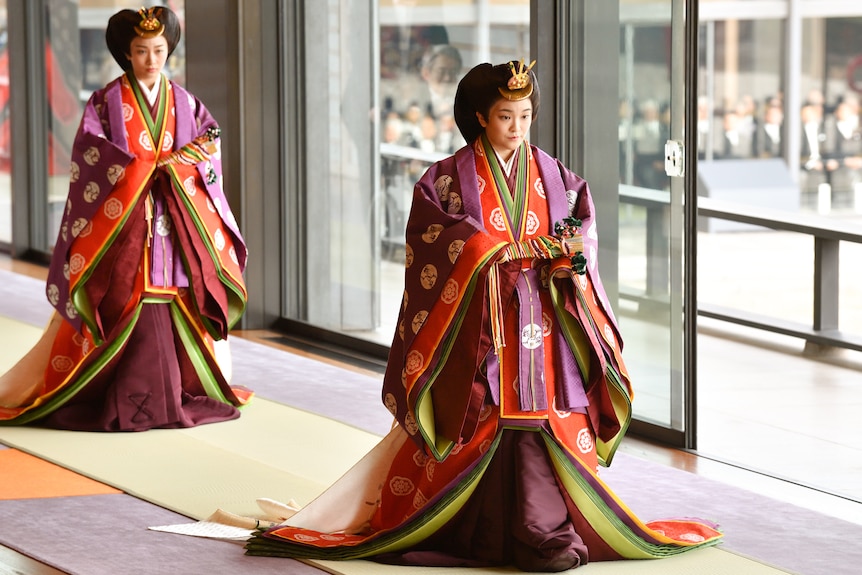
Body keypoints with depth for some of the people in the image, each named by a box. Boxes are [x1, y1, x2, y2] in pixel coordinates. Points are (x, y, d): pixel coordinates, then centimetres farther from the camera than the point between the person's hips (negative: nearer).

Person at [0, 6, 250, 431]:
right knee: (126, 298, -10)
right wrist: (140, 169, -20)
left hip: (174, 220, 4)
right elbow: (90, 148, -10)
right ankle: (126, 398, -7)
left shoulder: (183, 103, 13)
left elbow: (210, 138, 4)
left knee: (178, 298, 0)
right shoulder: (107, 101, 1)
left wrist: (178, 163, -14)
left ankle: (187, 387, 8)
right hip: (122, 217, -4)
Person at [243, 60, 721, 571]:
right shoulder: (449, 179, 4)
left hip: (538, 323, 2)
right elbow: (437, 239, -9)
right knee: (480, 426, -8)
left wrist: (566, 252, -17)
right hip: (477, 325, -2)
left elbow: (585, 222, 6)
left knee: (539, 420, -8)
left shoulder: (555, 178, 14)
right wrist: (504, 249, -19)